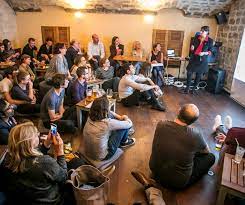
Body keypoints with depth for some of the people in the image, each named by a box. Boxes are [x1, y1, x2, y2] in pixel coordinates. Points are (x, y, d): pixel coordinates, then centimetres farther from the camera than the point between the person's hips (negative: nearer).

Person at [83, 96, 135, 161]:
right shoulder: (107, 123, -31)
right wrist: (126, 118, 8)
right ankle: (124, 142, 30)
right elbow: (129, 124, -14)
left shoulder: (90, 117, -12)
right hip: (101, 157, -6)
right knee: (124, 127, -5)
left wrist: (120, 117, 8)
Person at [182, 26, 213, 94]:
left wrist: (204, 53, -19)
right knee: (189, 73, -1)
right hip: (193, 58, 2)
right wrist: (191, 48, -9)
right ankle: (187, 88, 11)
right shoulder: (196, 37, 0)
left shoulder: (210, 41, -7)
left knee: (199, 75, 7)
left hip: (202, 60, -2)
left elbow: (210, 52, -1)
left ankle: (194, 88, 23)